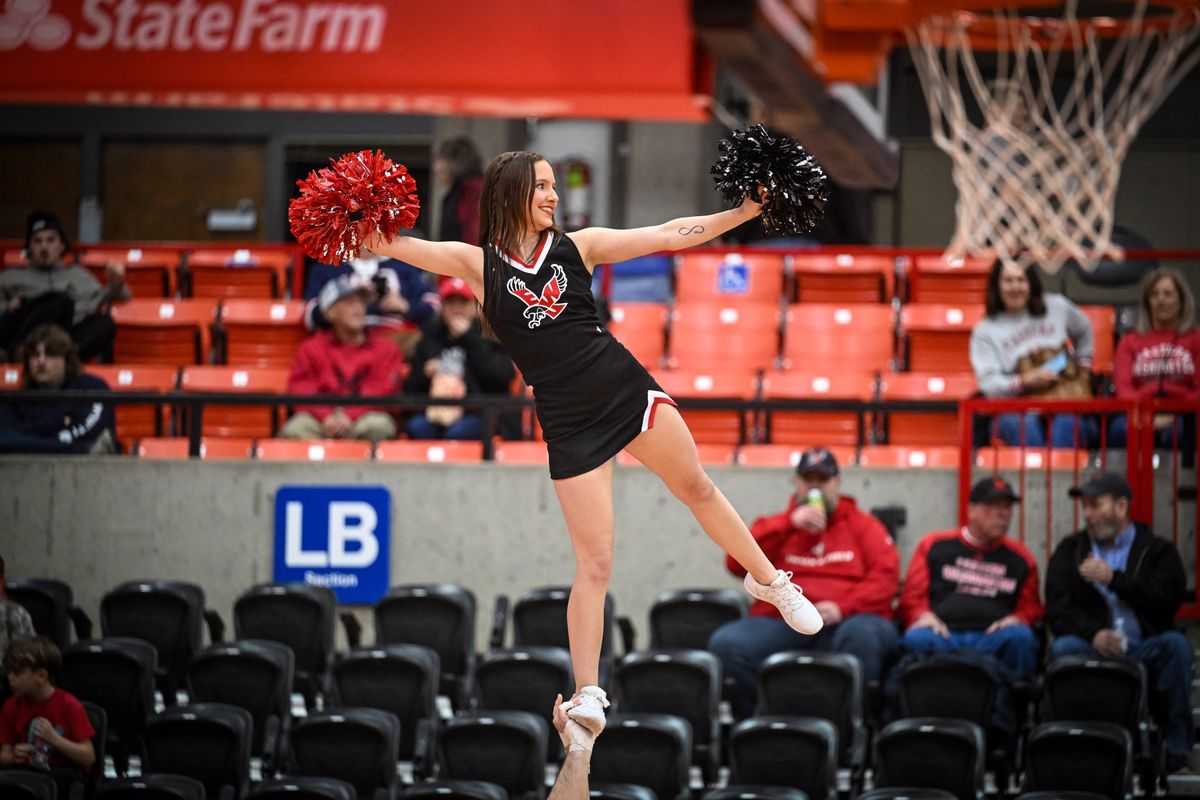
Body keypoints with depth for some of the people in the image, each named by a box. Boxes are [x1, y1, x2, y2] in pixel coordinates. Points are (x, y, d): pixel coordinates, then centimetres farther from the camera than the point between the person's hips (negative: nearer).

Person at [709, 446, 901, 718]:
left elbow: (886, 575, 4)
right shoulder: (776, 527, 22)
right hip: (780, 622, 2)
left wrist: (843, 607, -13)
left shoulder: (864, 525, 18)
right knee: (726, 643, -28)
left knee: (863, 634, -39)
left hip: (844, 622, -2)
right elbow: (737, 563, 6)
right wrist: (788, 524, -3)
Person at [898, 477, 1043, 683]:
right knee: (918, 639, -36)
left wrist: (1017, 619, -1)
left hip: (992, 638, 1)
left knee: (1021, 637, -34)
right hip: (942, 635, -1)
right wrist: (923, 616, -6)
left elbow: (1031, 608, 23)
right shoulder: (935, 545, 19)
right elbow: (912, 598, 16)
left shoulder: (1020, 557, 23)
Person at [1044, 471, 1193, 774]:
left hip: (1143, 650, 0)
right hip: (1091, 646, 1)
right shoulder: (1070, 550, 17)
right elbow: (1057, 609, 4)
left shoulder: (1157, 550, 13)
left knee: (1176, 644, -31)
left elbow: (1169, 598, -6)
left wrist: (1113, 578, -12)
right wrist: (1093, 633, -16)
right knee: (1063, 647, -32)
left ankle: (1175, 746, -26)